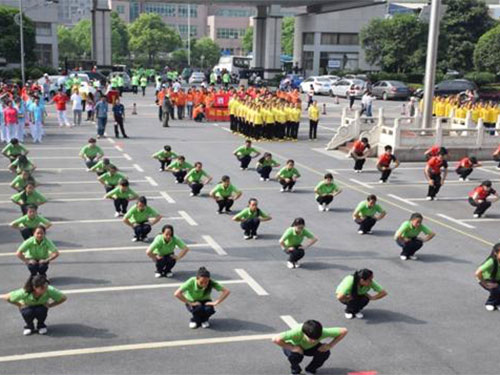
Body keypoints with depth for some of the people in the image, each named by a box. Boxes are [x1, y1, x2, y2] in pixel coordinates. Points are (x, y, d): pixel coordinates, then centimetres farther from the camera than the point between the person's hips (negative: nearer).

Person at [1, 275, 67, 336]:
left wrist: (50, 305, -19)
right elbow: (4, 297, -23)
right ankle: (29, 326, 0)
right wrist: (20, 305, -17)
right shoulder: (24, 293, -35)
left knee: (41, 311, -33)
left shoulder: (50, 290, -33)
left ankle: (41, 325, 0)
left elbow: (64, 298, -18)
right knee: (27, 312, -34)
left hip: (41, 307, 0)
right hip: (28, 307, 0)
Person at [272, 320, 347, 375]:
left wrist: (330, 345, -28)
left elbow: (344, 331, -27)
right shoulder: (297, 332, -44)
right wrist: (292, 348, -42)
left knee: (325, 353, -22)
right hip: (293, 346, -3)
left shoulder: (322, 332, -35)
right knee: (294, 355, -35)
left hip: (309, 348, 3)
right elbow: (276, 339, -51)